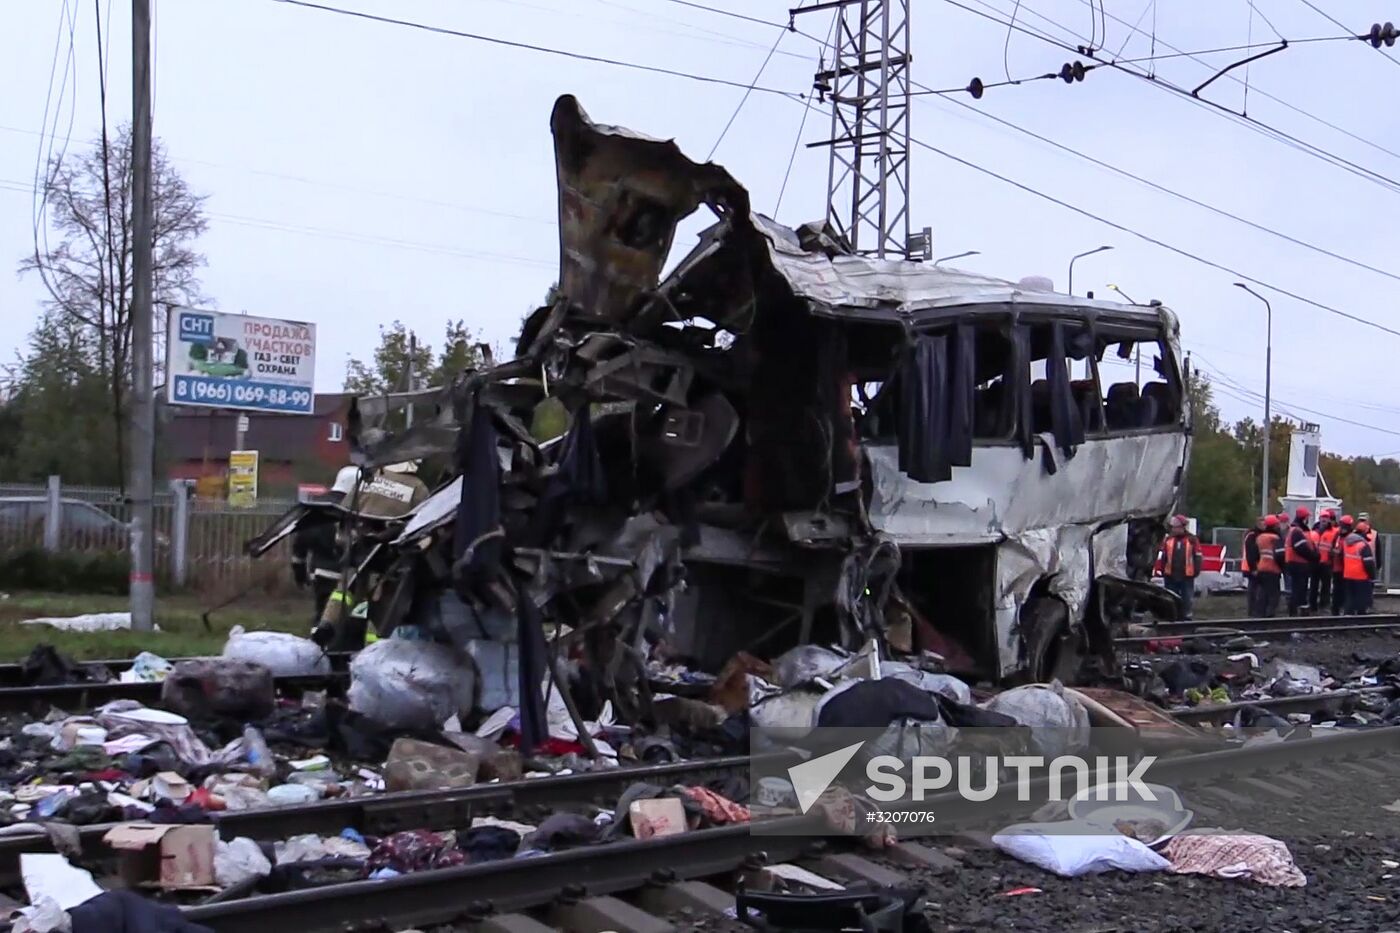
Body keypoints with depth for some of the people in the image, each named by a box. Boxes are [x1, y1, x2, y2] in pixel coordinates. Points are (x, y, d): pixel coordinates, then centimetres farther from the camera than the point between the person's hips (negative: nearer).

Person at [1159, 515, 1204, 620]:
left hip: (1187, 576, -3)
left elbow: (1197, 557, -1)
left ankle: (1186, 617, 10)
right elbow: (1164, 557, 9)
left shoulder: (1192, 540, -3)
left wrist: (1196, 571, -6)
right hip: (1170, 576, 3)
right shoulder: (1169, 539, 6)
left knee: (1187, 599, 2)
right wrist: (1162, 571, 3)